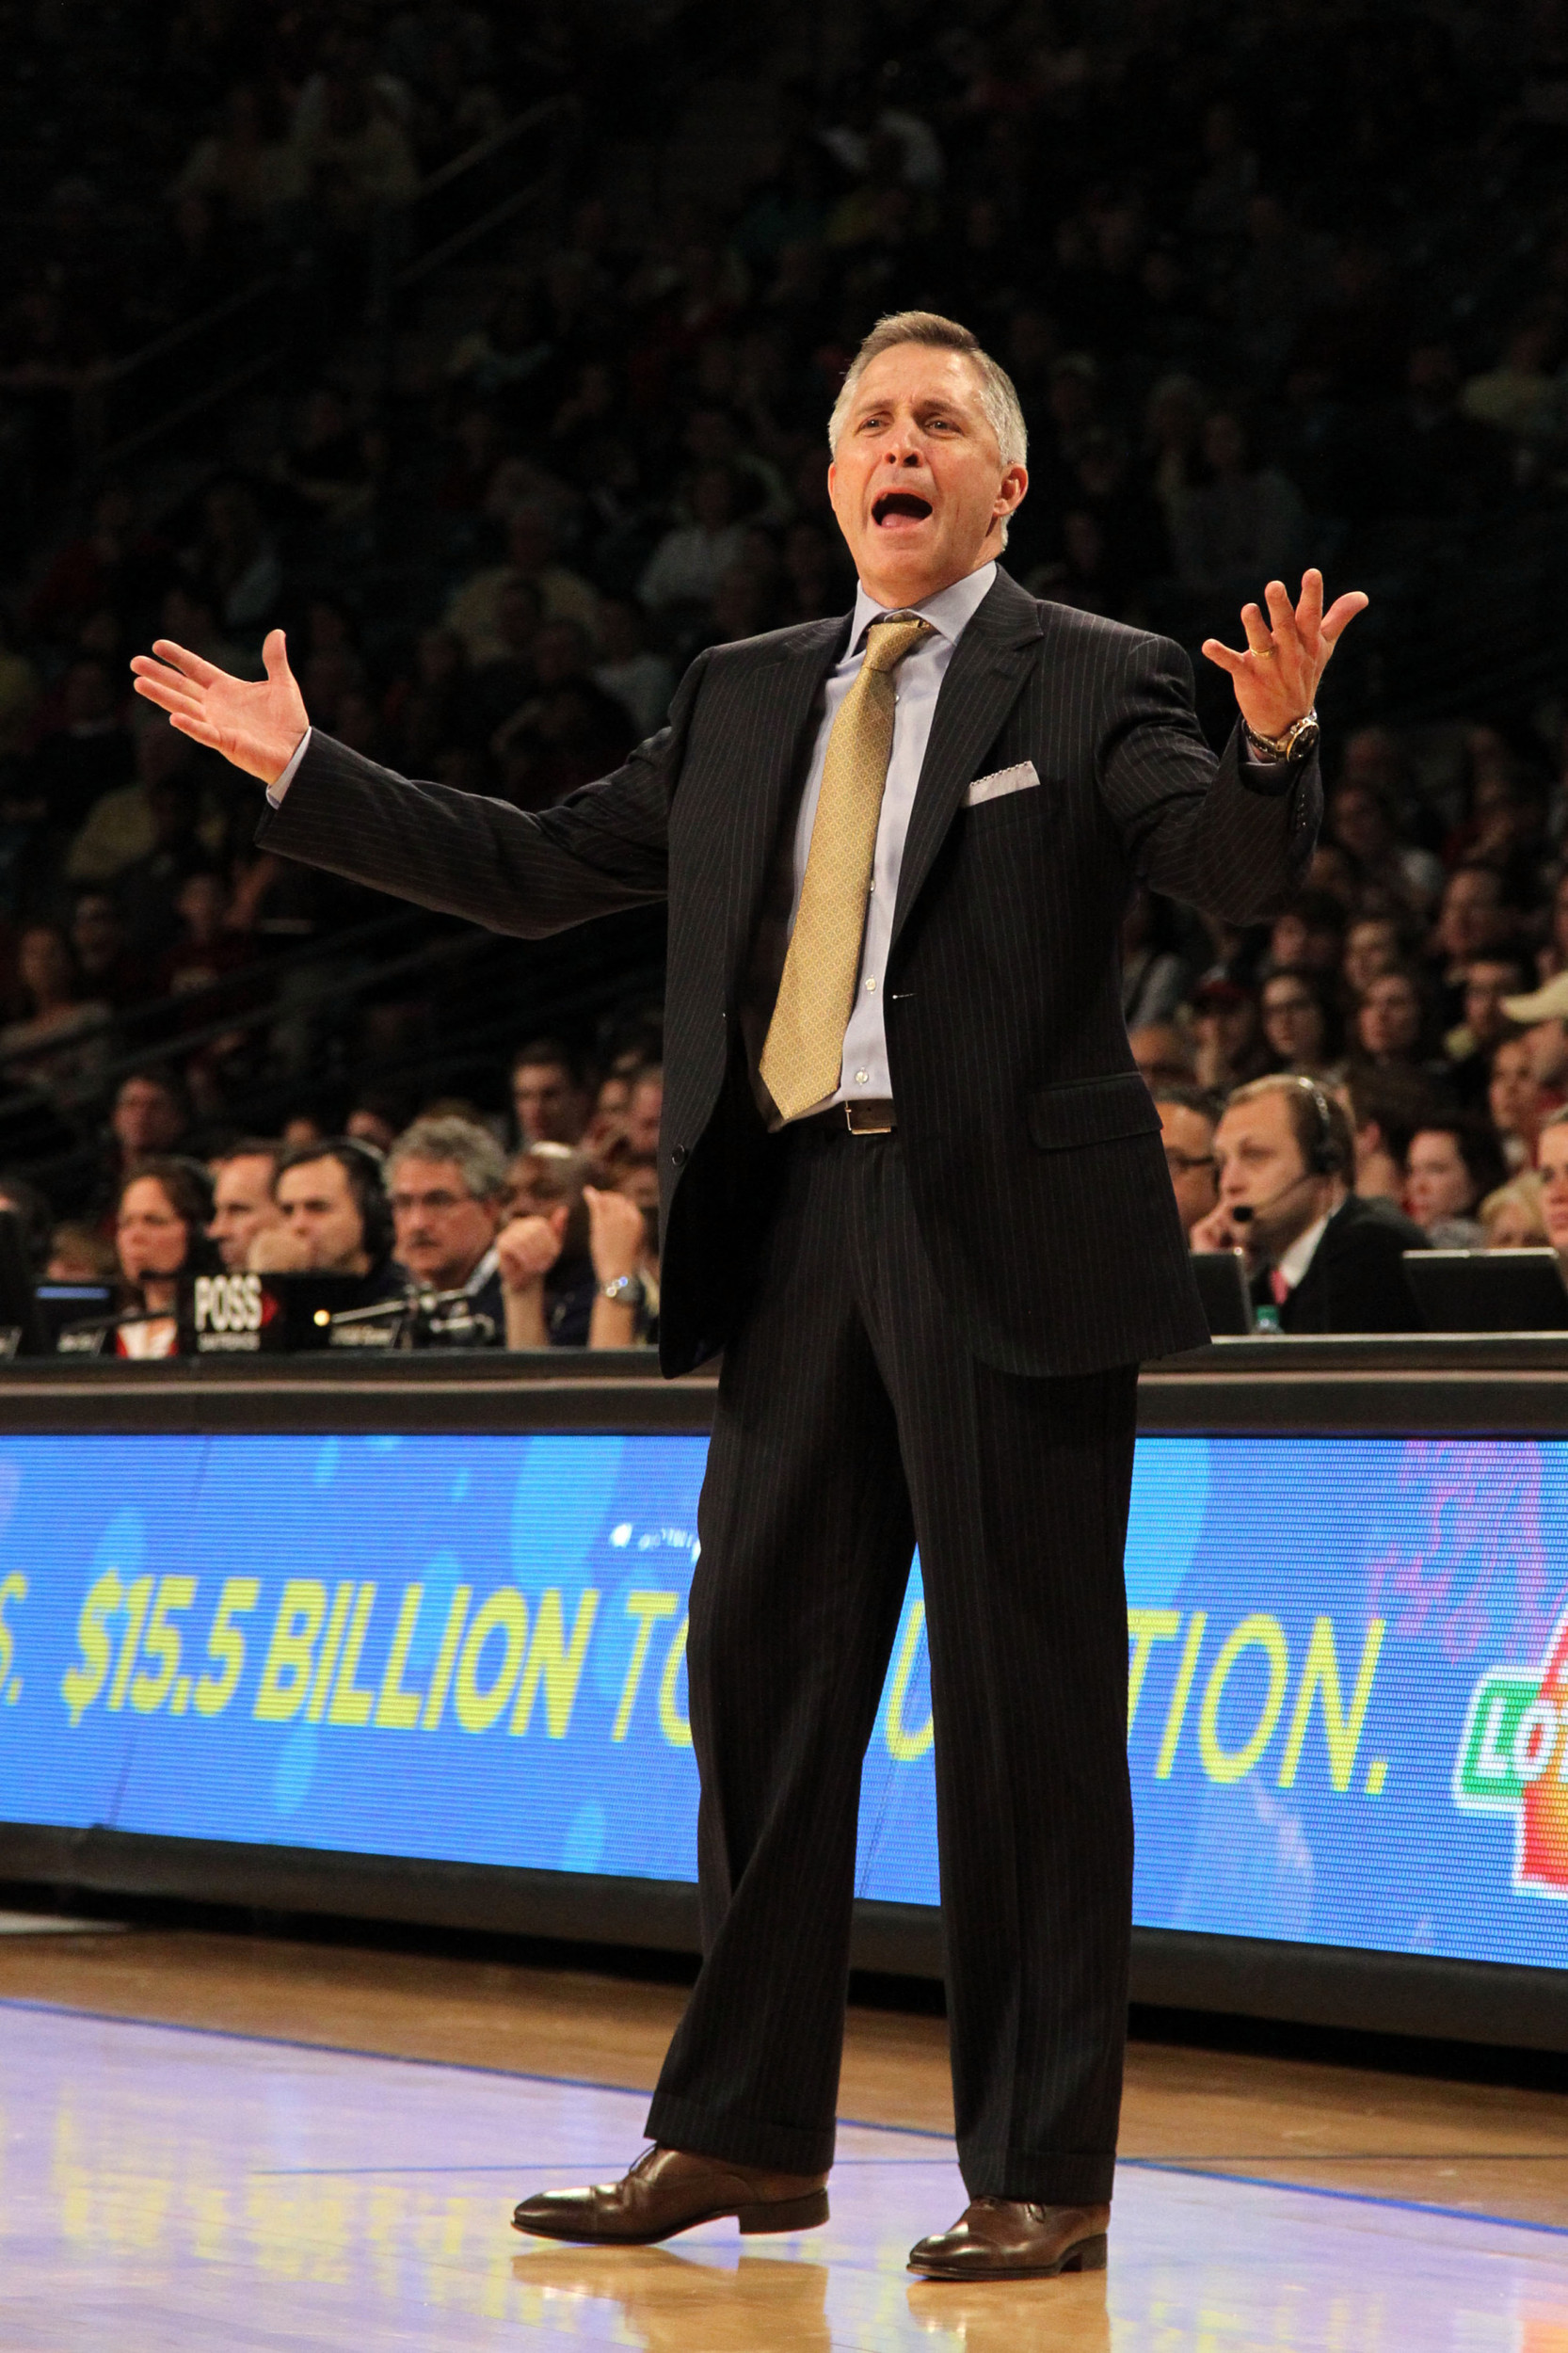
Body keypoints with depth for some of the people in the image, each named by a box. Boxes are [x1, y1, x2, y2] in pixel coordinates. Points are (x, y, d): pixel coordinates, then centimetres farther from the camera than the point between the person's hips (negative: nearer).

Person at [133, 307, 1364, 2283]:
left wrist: (1272, 745, -35)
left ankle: (1042, 2177, 3)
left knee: (1023, 1707, -3)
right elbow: (537, 870, 22)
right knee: (760, 1673, 10)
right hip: (798, 1225, 6)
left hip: (1008, 1232, -6)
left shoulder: (1093, 682, 0)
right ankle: (745, 2135, 21)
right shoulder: (744, 699, 17)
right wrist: (305, 775, 22)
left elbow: (1239, 875, -14)